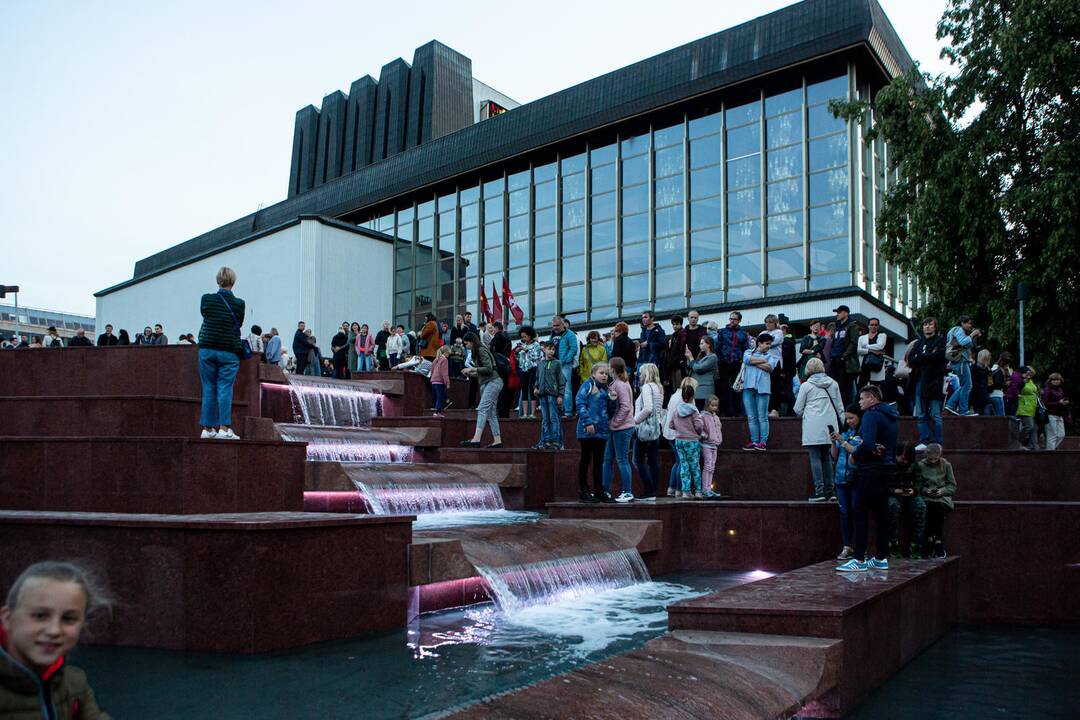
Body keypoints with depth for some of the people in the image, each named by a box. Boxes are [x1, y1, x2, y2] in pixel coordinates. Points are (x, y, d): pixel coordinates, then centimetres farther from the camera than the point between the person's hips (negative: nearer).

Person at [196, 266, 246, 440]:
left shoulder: (206, 299, 1)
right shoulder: (239, 304, -3)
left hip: (207, 349, 2)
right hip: (229, 351, -2)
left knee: (208, 388, 7)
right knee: (225, 389, -2)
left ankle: (208, 428, 8)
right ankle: (224, 428, -10)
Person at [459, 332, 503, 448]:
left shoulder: (481, 350, -7)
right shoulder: (477, 352, 21)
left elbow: (489, 368, -17)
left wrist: (472, 369, -12)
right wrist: (471, 374, 9)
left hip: (493, 382, -10)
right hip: (486, 384, 10)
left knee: (482, 409, -20)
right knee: (490, 413, 7)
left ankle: (476, 439, -30)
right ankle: (497, 440, 7)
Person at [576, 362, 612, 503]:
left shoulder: (606, 389, 17)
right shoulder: (587, 385, -4)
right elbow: (580, 403, -14)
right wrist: (588, 422, -20)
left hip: (602, 430, 7)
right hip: (588, 430, -7)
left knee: (599, 461, 11)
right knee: (586, 459, 0)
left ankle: (599, 490, 17)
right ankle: (584, 491, 6)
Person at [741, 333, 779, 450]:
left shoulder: (770, 356, 14)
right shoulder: (749, 352, 16)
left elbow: (769, 367, -5)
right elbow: (747, 359, -7)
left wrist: (753, 362, -1)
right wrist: (763, 360, -2)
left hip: (762, 388, -1)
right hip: (748, 387, 1)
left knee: (762, 417, -4)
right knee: (751, 417, 2)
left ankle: (763, 442, -2)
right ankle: (754, 441, 5)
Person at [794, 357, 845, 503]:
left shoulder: (806, 385, -2)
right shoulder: (833, 383, 10)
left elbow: (798, 409, 3)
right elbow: (840, 407, 14)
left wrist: (804, 414, 23)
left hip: (813, 428, -4)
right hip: (830, 426, 4)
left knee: (815, 458, -2)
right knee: (827, 458, 10)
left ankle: (820, 491, -6)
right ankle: (830, 491, 9)